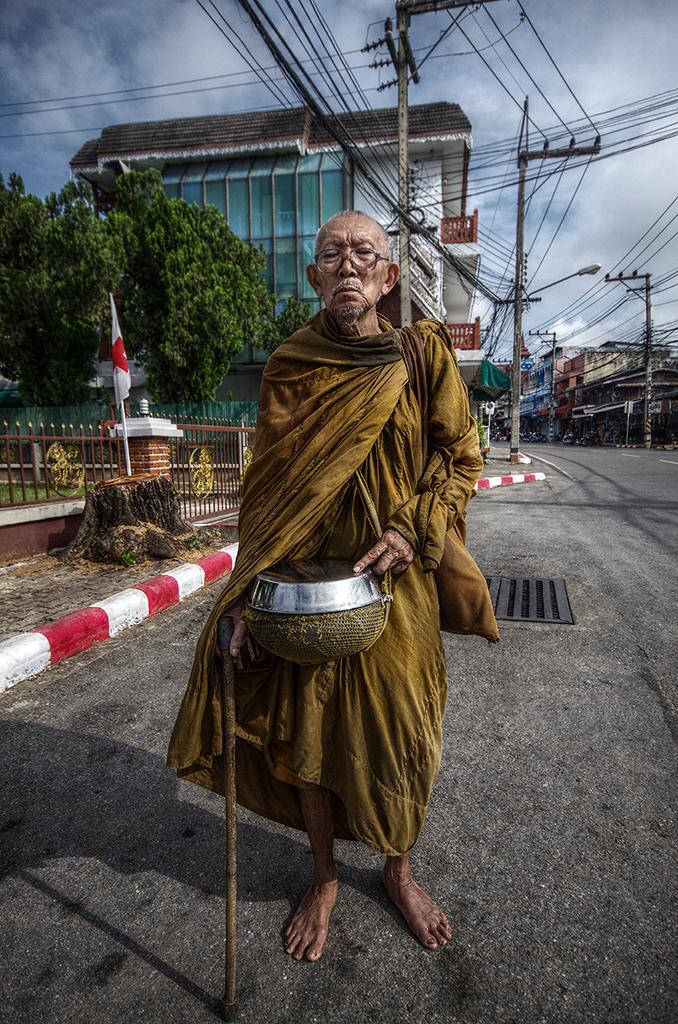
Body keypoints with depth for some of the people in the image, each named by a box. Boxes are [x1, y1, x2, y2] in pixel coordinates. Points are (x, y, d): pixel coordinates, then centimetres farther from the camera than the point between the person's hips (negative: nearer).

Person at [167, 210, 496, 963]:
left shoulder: (426, 353, -1)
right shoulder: (289, 369, -1)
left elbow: (462, 459, 3)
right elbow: (267, 486, -1)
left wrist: (414, 529, -14)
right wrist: (247, 595, -7)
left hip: (395, 585, 0)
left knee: (401, 739, 11)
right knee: (308, 733, 11)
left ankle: (397, 870, 42)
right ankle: (323, 879, 40)